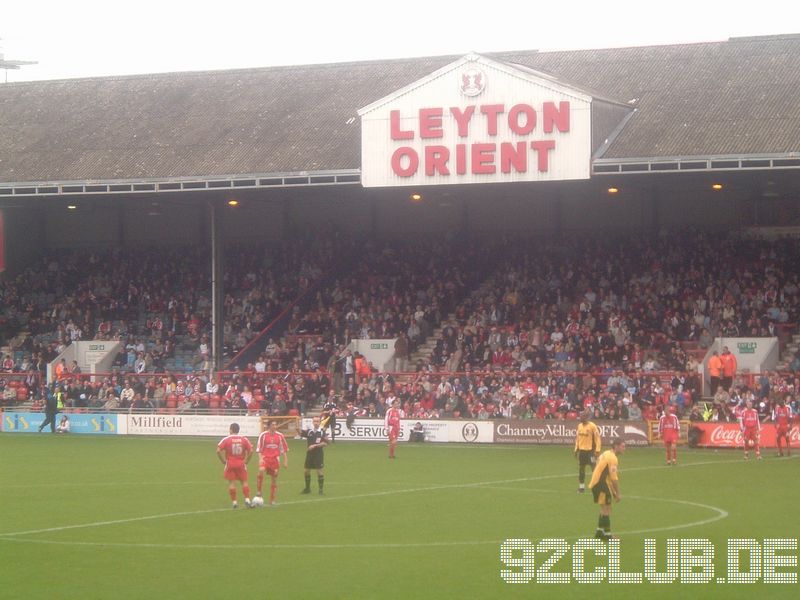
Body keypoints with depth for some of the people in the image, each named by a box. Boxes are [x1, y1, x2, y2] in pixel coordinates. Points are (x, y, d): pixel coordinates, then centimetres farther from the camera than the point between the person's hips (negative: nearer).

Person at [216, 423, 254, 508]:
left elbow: (218, 450, -12)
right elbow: (251, 450, -5)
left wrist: (223, 461, -2)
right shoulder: (244, 439, 1)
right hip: (241, 464, 1)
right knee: (244, 482, 9)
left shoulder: (226, 439, -4)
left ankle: (234, 502, 2)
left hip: (230, 464, -1)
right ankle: (247, 500, -2)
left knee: (231, 482, 4)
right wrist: (246, 461, 4)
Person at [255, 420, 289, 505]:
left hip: (275, 459, 3)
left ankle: (272, 500, 15)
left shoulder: (280, 436, 5)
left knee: (274, 479, 5)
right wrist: (260, 459, -14)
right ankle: (259, 492, -20)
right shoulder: (263, 435, -3)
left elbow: (284, 449, 12)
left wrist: (286, 461, 8)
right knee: (261, 470, -32)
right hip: (265, 457, -3)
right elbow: (259, 448, -1)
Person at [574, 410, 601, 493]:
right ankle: (581, 487, 17)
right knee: (581, 469, 9)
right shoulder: (579, 426, 8)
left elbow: (597, 438, -11)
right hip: (581, 450, 6)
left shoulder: (592, 426, -12)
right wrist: (576, 449, 15)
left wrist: (597, 450, -15)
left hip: (590, 450, -6)